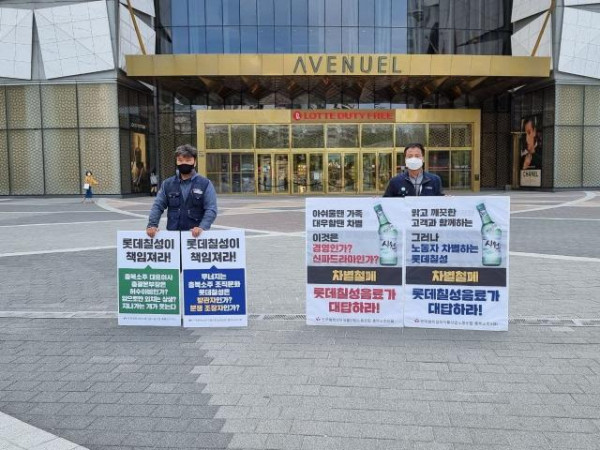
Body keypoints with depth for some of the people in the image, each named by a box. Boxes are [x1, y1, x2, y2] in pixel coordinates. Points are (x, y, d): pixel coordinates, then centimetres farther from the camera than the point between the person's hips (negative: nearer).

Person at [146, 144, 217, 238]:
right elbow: (158, 206, 7)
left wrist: (202, 227, -22)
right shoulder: (168, 184, 9)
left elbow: (211, 209, -6)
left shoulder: (205, 184, 0)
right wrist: (152, 225, -10)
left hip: (196, 235, -2)